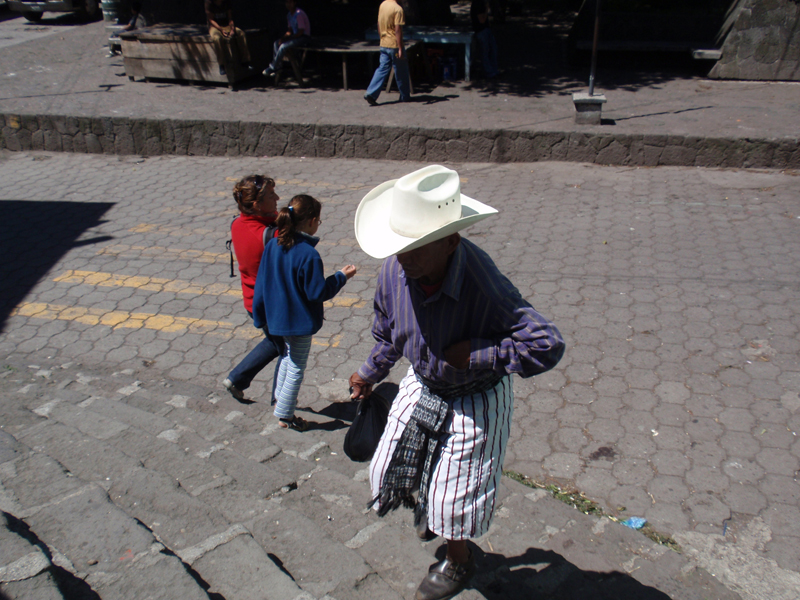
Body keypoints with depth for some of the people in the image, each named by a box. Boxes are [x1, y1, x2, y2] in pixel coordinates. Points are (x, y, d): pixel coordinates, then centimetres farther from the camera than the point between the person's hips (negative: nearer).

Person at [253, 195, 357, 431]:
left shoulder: (272, 245, -6)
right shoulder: (308, 255, -28)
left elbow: (262, 284, 1)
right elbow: (318, 292, -21)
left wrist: (260, 315, 12)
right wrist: (342, 276, -8)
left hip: (278, 316, 7)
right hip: (300, 321, -7)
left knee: (287, 356, 30)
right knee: (296, 368, 10)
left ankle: (279, 398, 43)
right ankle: (285, 415, 21)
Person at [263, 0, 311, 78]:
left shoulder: (299, 14, -18)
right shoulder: (289, 14, 10)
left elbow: (301, 31, -21)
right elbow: (290, 30, 16)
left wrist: (287, 38, -19)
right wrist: (283, 37, -4)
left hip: (303, 37, -9)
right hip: (295, 36, 9)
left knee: (283, 46, -25)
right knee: (276, 43, -2)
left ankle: (272, 68, -13)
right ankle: (278, 66, -6)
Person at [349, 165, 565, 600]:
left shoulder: (485, 287, -38)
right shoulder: (394, 270, -19)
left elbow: (547, 346, -39)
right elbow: (387, 329, 3)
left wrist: (475, 353, -35)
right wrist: (371, 373, 17)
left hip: (474, 401, -5)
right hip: (422, 385, 5)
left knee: (454, 495, 11)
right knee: (389, 472, 16)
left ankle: (458, 561, 46)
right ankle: (430, 505, 53)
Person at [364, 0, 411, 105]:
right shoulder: (397, 9, -17)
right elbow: (398, 30, -20)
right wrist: (400, 49, -20)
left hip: (383, 44, 7)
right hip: (394, 45, -7)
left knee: (382, 69, 7)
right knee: (401, 72, 7)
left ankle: (371, 93, -5)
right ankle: (405, 96, 19)